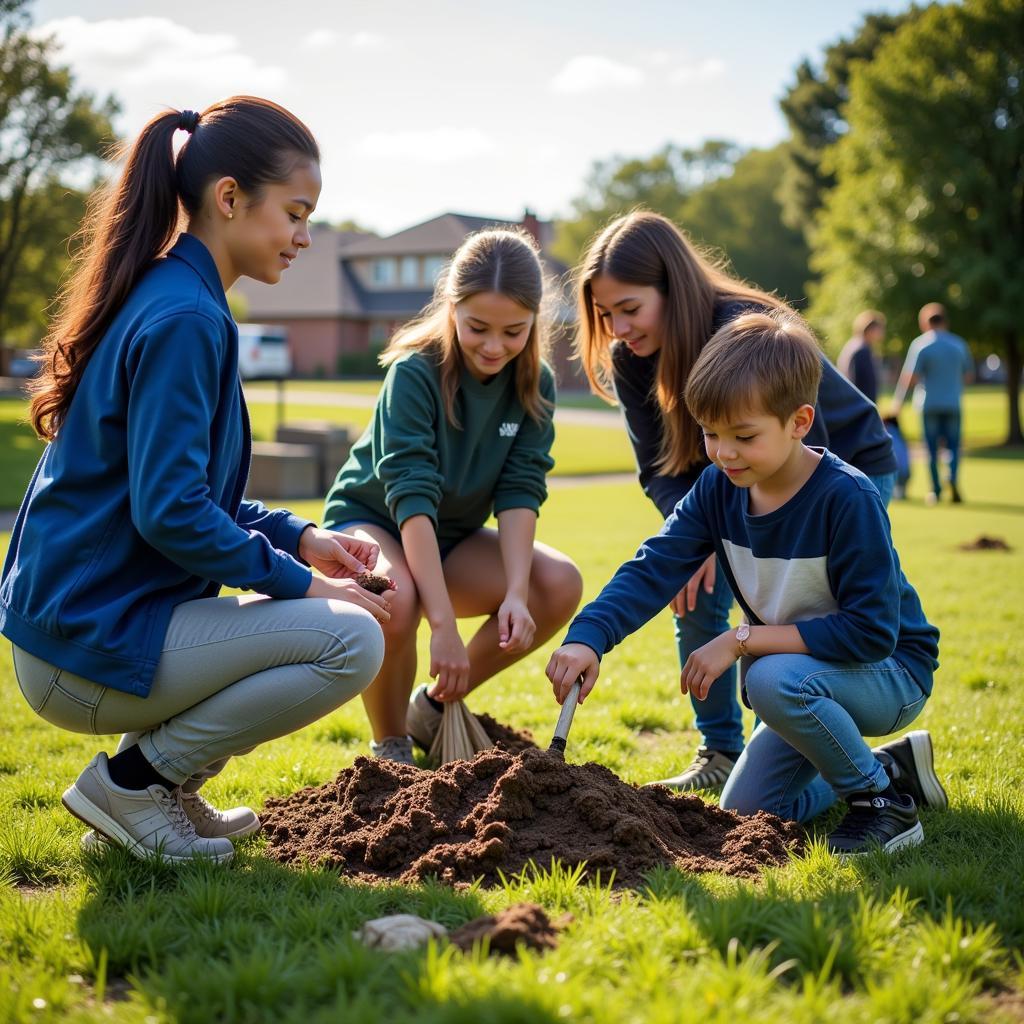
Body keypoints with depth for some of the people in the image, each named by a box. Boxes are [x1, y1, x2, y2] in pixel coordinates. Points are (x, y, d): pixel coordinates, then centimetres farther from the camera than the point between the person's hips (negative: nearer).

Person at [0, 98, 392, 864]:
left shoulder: (166, 299, 13)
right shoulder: (183, 319, -18)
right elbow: (170, 511, -24)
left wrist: (297, 538, 7)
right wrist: (299, 581, -13)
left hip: (79, 621, 10)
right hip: (92, 645, -10)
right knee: (350, 640, -17)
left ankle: (166, 784, 13)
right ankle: (134, 781, -5)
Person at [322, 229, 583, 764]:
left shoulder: (534, 384, -10)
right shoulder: (414, 373, -25)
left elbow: (520, 492, -16)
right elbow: (412, 498, -33)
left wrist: (515, 594, -31)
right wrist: (443, 624, -40)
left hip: (453, 537, 5)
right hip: (370, 521, -5)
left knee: (560, 585, -19)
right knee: (397, 600, -39)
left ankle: (434, 707, 1)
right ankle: (390, 748, -10)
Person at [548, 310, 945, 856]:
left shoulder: (849, 499, -27)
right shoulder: (719, 488, -9)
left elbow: (871, 631, -31)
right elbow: (654, 567, -18)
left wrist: (742, 639, -30)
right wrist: (588, 638, -36)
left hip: (890, 671, -7)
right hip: (809, 678, 7)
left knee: (774, 681, -36)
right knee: (746, 813, 5)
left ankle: (882, 799, -12)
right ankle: (890, 765, 22)